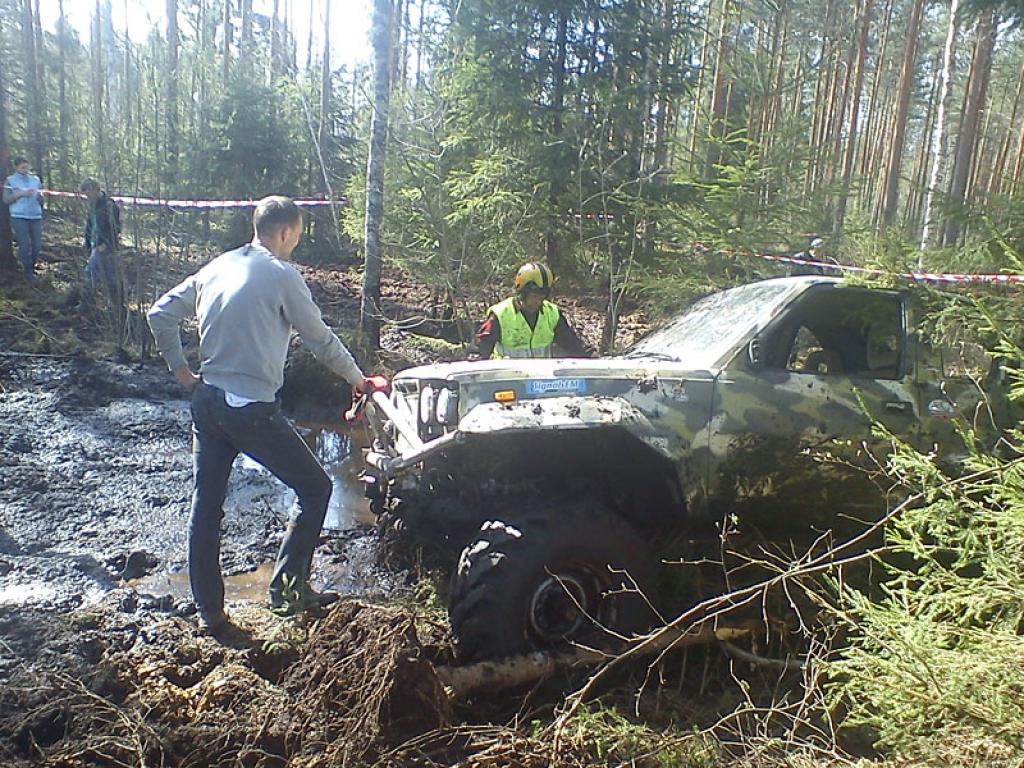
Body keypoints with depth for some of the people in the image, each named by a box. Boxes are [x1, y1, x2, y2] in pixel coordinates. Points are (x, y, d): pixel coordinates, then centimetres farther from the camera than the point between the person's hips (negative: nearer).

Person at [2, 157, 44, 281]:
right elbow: (6, 199, -2)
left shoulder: (36, 179, 12)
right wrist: (20, 193, -15)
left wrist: (40, 195, -8)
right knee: (25, 245, -5)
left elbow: (41, 201, 14)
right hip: (19, 217, -3)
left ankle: (32, 266, 21)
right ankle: (28, 271, 5)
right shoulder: (10, 180, 3)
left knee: (37, 244, 1)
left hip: (36, 216, 3)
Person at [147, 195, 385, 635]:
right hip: (252, 409, -7)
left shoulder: (217, 268, 12)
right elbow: (321, 340, -4)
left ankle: (210, 612, 22)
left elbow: (160, 315, 13)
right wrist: (357, 379, 10)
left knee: (205, 506, 13)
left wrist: (181, 371, 17)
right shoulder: (281, 275, -8)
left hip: (207, 403, 8)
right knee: (315, 487, 8)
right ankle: (289, 588, 10)